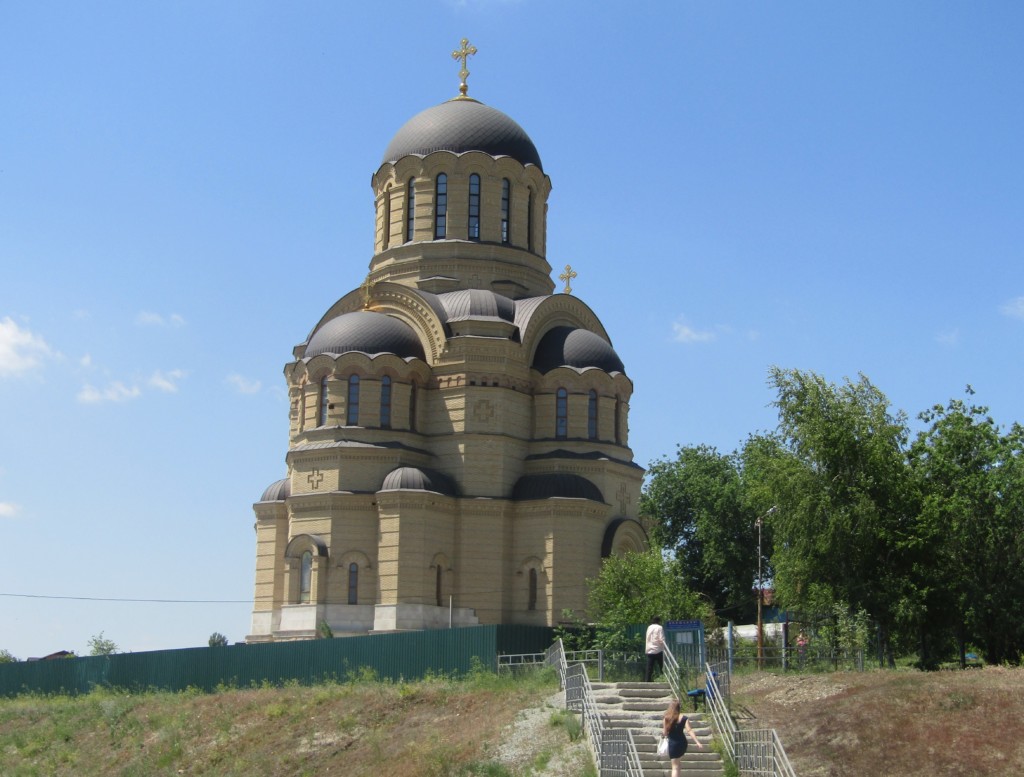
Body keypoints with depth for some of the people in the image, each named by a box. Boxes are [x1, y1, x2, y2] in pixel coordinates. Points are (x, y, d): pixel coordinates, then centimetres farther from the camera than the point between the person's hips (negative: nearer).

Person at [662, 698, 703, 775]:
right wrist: (698, 742, -20)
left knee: (675, 767, 2)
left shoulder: (667, 718, -9)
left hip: (673, 743, -2)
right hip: (682, 742, 2)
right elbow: (690, 731, -17)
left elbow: (664, 733, -7)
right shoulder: (683, 718, -8)